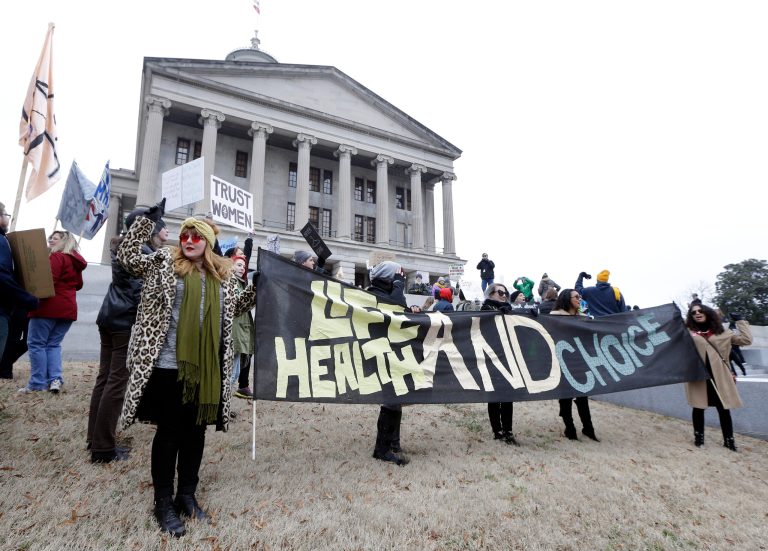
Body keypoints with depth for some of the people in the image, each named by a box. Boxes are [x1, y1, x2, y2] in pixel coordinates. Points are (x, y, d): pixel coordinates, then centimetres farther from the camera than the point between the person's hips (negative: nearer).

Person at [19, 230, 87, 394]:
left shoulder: (57, 257, -7)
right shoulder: (76, 261, 17)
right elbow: (78, 285, 25)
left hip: (49, 306, -8)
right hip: (68, 307, 8)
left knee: (36, 343, 1)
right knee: (54, 344, 13)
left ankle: (37, 383, 1)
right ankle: (55, 378, 2)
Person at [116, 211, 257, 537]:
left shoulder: (223, 275, 10)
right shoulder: (164, 262, 3)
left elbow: (232, 310, 19)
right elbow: (127, 256, -4)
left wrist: (256, 289, 5)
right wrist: (148, 219, -10)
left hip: (208, 369, 4)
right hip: (169, 365, -3)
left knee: (196, 431, 14)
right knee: (169, 432, 6)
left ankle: (187, 495, 31)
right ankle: (164, 503, 23)